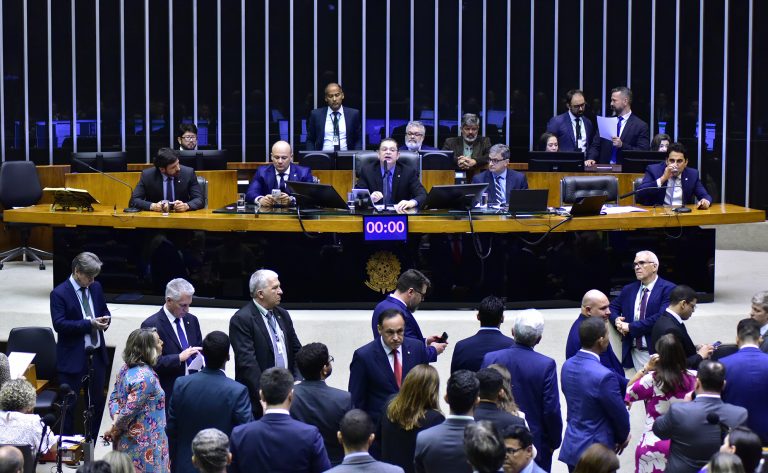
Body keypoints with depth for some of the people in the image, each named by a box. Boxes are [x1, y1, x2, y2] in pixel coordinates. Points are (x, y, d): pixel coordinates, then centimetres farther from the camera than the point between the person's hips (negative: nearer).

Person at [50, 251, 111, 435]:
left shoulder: (96, 287, 6)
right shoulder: (59, 293, -13)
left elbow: (104, 310, 18)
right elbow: (59, 324, -19)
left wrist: (105, 320, -6)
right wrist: (89, 324, -25)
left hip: (97, 355, 6)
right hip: (73, 357, -6)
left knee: (98, 400, 14)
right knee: (69, 403, 1)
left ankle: (95, 441, 26)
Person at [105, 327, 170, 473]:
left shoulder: (126, 369, 4)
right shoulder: (146, 377, -24)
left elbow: (114, 397, 9)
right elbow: (129, 410, -23)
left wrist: (116, 418, -5)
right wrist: (114, 430, -10)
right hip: (143, 443, -9)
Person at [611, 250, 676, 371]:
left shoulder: (667, 289, -7)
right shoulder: (628, 289, 15)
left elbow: (661, 317, -19)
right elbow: (612, 307, 24)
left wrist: (631, 327, -16)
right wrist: (617, 319, -1)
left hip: (657, 351, -5)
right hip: (633, 352, 5)